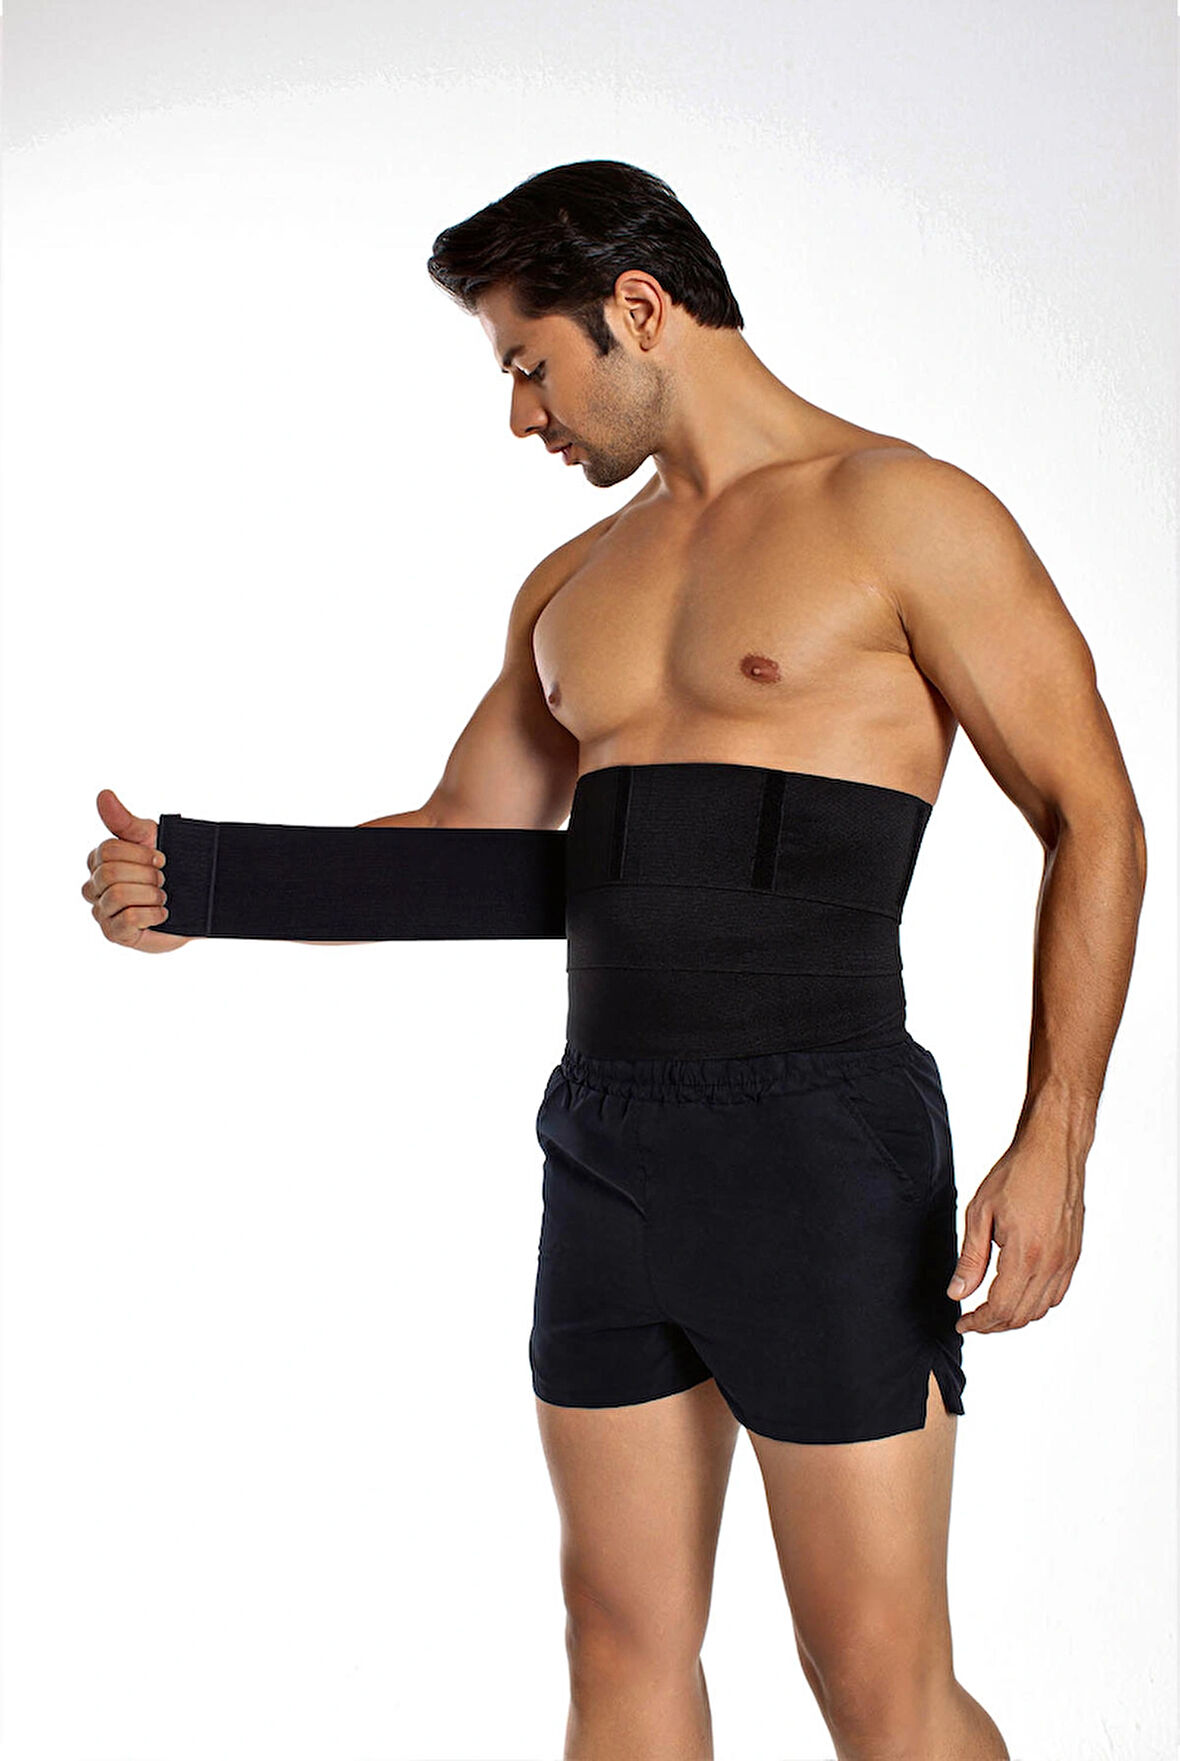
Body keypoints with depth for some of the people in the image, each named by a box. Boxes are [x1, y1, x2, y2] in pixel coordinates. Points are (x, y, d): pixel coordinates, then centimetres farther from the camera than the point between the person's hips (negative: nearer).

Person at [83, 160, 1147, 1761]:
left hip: (817, 1131, -6)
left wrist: (1053, 1147, -16)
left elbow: (1093, 822, -7)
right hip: (607, 1135, 7)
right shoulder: (573, 586, 17)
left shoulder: (898, 514, -4)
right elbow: (461, 844, 20)